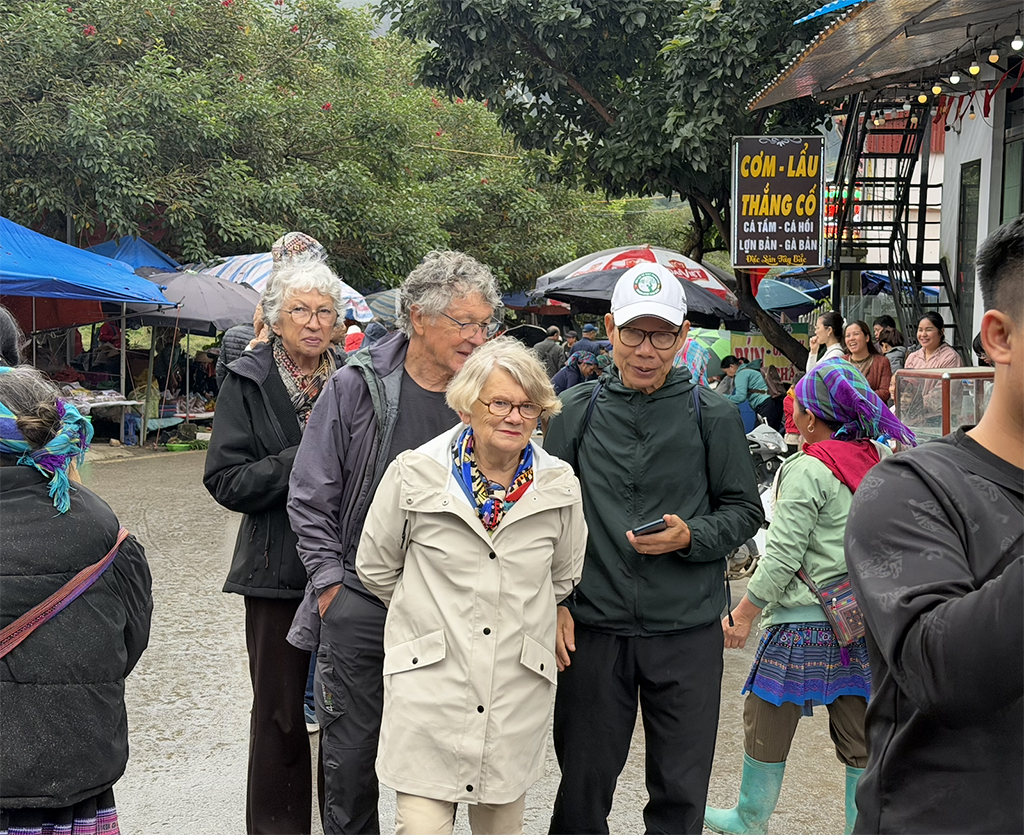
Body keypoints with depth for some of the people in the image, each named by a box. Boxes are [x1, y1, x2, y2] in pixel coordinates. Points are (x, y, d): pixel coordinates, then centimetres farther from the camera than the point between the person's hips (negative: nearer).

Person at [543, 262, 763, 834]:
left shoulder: (713, 416, -1)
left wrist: (690, 537, -15)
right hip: (593, 628, 1)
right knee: (584, 783, 12)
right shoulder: (576, 412, 2)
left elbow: (746, 512, 4)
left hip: (688, 630, 0)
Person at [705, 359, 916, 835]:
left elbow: (783, 555, -16)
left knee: (766, 724, 12)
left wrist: (745, 612, -7)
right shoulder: (879, 462, 5)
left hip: (806, 622, -6)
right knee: (859, 738, 12)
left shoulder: (807, 469, -14)